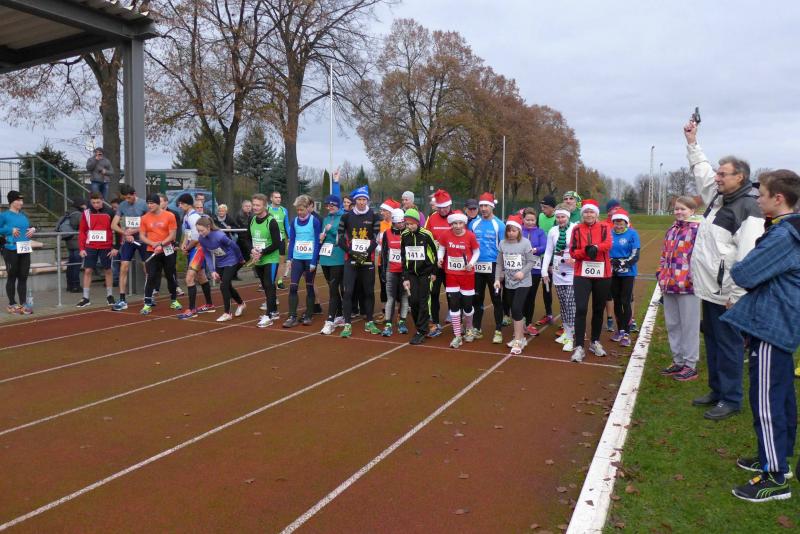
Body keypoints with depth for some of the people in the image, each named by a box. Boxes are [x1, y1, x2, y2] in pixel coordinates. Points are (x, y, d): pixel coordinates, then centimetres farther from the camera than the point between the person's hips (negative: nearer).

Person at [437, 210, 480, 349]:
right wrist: (440, 258, -13)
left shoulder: (470, 236, -12)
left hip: (467, 274, -1)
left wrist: (472, 263, -16)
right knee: (454, 304, -2)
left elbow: (476, 252, 0)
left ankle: (469, 329, 36)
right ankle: (457, 336, 7)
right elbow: (441, 248, 6)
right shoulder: (445, 235, -8)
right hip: (451, 274, 1)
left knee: (467, 304, 6)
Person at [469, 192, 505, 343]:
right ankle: (476, 329, 21)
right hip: (476, 266, 3)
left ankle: (498, 331, 11)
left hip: (493, 266, -3)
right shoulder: (474, 223, 5)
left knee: (496, 299, 3)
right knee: (477, 298, 11)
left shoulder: (499, 225, -4)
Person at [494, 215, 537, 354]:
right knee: (514, 311, 12)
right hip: (509, 283, 5)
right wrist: (497, 279, -4)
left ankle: (518, 341, -6)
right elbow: (499, 264, 4)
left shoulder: (525, 243, -9)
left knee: (517, 309, -15)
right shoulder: (503, 243, 1)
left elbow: (531, 262, -8)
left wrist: (523, 272, -23)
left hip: (523, 283, -5)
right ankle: (520, 337, 28)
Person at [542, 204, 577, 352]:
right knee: (563, 304, 11)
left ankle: (570, 337, -4)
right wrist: (544, 271, 4)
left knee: (570, 304, -9)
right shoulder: (552, 231, 6)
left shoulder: (575, 229, -9)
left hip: (572, 272, -5)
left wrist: (576, 259, -24)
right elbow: (548, 252, 8)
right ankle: (566, 331, 24)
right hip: (557, 272, 5)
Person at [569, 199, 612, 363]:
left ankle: (595, 342, 30)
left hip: (602, 274, 1)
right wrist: (585, 251, -20)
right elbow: (573, 252, -2)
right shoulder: (577, 229, 3)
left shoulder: (604, 227, 3)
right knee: (581, 309, -12)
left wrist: (595, 247, -32)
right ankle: (579, 347, -8)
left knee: (598, 309, 13)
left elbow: (608, 244, -15)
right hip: (582, 274, -1)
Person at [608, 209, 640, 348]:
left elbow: (635, 256, -11)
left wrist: (622, 264, -21)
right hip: (613, 273, 4)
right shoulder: (609, 234, 4)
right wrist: (611, 263, -8)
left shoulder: (632, 234, -7)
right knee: (617, 301, 11)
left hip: (628, 273, -4)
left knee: (625, 302, -5)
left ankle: (626, 333, 2)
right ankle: (620, 329, 24)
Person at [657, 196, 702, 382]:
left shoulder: (698, 229, -9)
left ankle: (690, 365, 12)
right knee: (672, 325, 14)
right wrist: (661, 274, 13)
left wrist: (694, 277, -17)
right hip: (669, 285, 8)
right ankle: (678, 361, 27)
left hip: (688, 286, -8)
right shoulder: (671, 230, 16)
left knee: (689, 326, 2)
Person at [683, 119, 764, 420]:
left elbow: (747, 257, -22)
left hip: (726, 294, -9)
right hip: (708, 290, 9)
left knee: (728, 345, 0)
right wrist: (692, 143, 29)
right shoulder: (717, 199, 11)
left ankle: (731, 400, 12)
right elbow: (701, 171, 29)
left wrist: (735, 294, -24)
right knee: (712, 342, 17)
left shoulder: (748, 209, -16)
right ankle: (717, 391, 30)